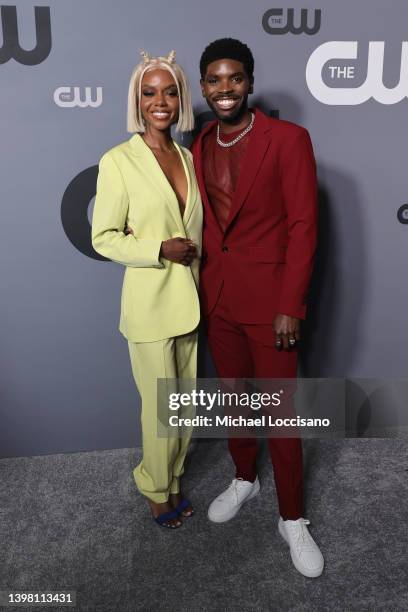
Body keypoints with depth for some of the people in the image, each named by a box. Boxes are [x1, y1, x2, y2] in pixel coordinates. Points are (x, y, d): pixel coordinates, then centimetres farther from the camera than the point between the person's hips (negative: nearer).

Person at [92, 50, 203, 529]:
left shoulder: (188, 157, 7)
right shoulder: (118, 161, -10)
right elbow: (103, 238, -9)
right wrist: (160, 250, -20)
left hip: (189, 299, 6)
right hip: (149, 303, -5)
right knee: (161, 405, 7)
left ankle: (172, 479, 39)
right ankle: (157, 490, 34)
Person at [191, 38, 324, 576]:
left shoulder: (289, 139, -8)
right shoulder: (199, 146, 7)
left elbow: (303, 227, -11)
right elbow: (202, 223, 10)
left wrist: (289, 307, -15)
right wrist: (200, 287, 4)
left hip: (268, 299, -4)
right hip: (216, 298, 5)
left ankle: (292, 518, 25)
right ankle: (244, 480, 42)